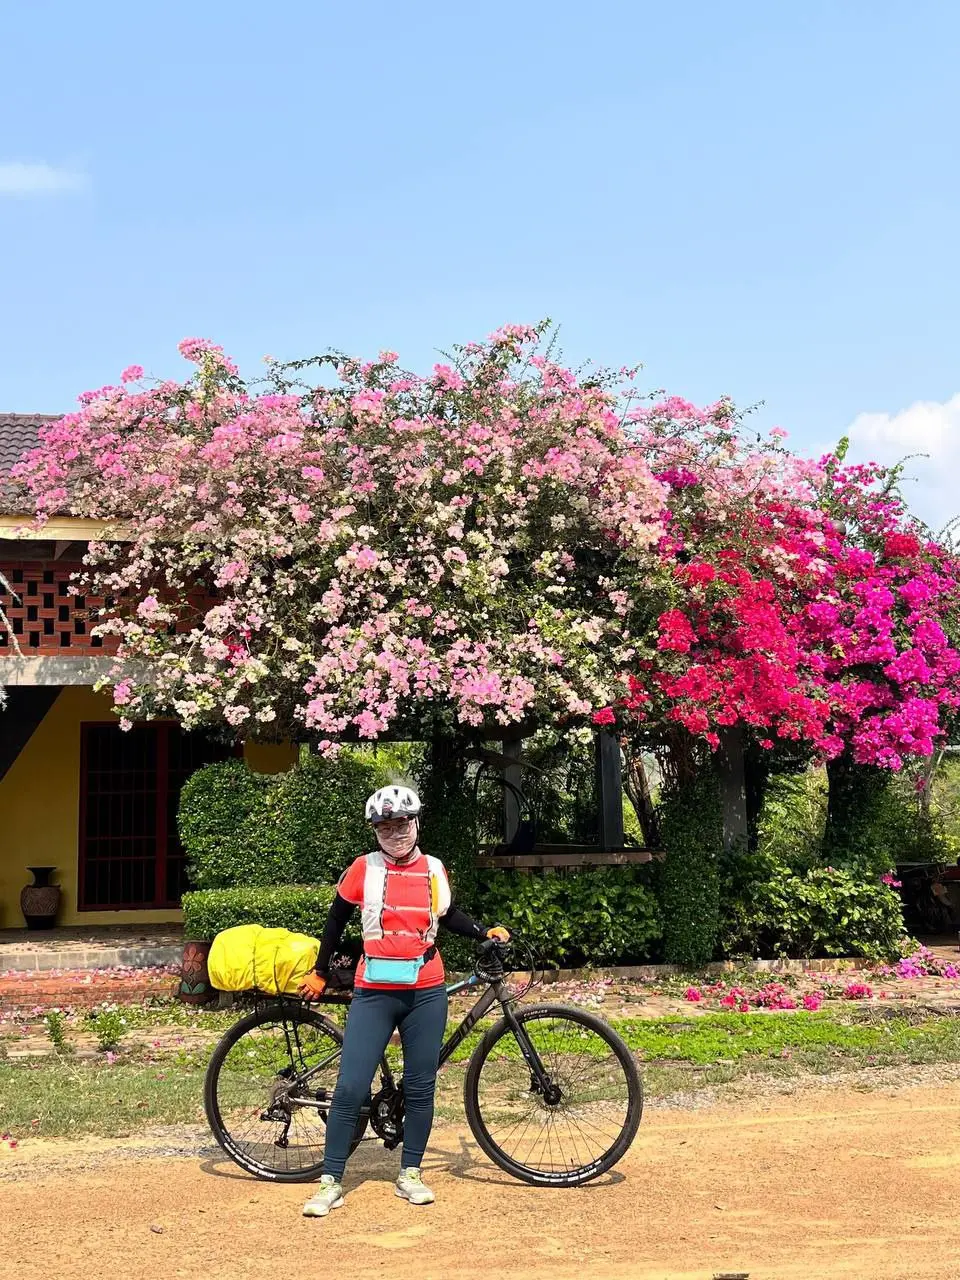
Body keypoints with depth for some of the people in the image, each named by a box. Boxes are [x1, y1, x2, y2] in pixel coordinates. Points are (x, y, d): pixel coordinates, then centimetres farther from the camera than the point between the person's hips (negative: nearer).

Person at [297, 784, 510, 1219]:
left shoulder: (435, 870, 4)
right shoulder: (364, 870, -3)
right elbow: (336, 919, 9)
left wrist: (486, 933, 9)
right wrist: (321, 973, 15)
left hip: (426, 993, 2)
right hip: (374, 992, -2)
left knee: (420, 1087, 8)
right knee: (351, 1088, -5)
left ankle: (410, 1175, 21)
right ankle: (330, 1182, 3)